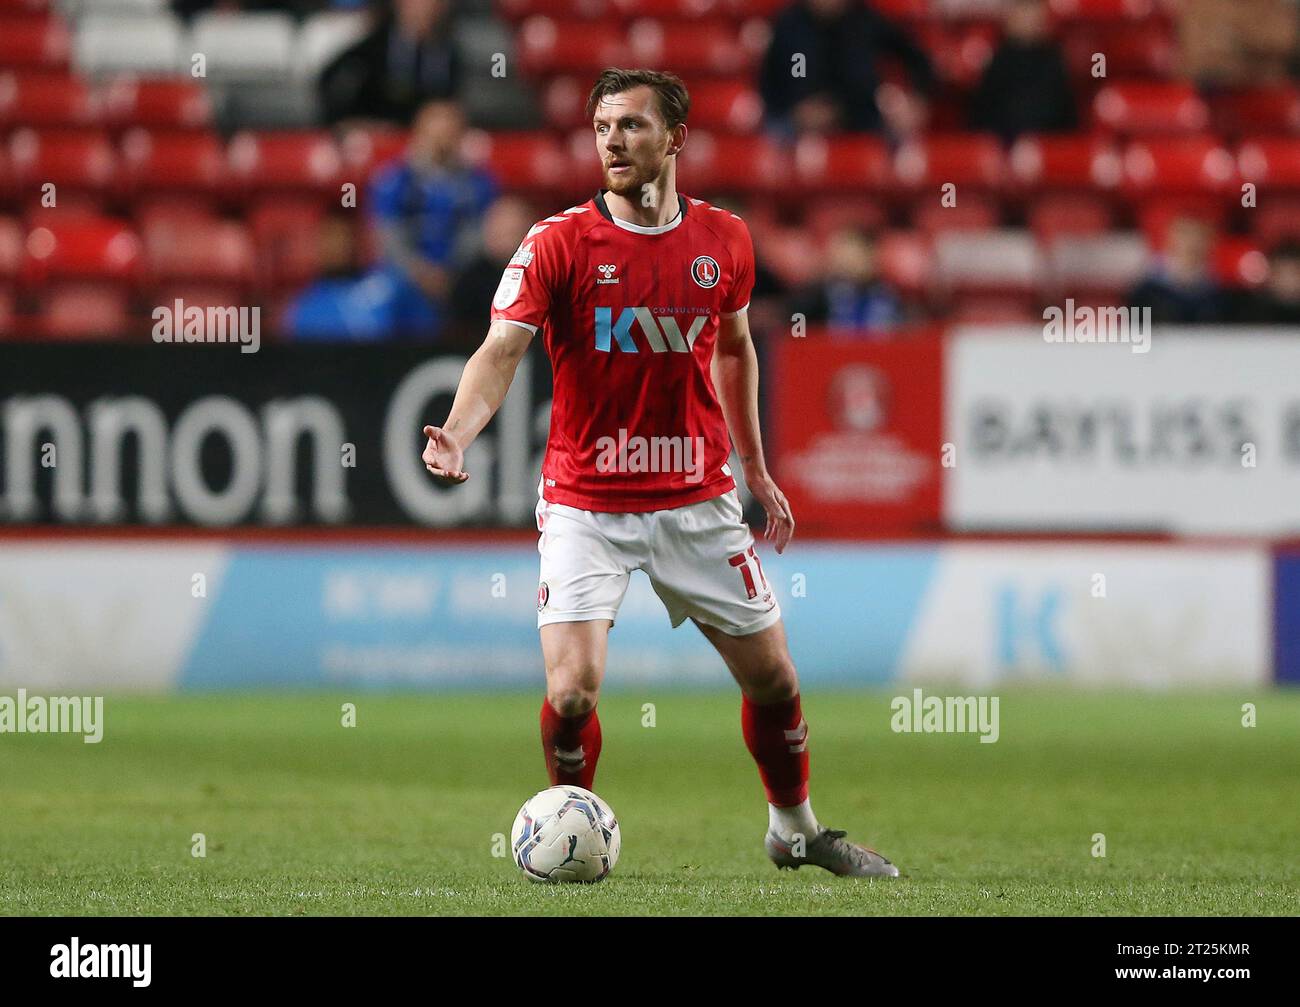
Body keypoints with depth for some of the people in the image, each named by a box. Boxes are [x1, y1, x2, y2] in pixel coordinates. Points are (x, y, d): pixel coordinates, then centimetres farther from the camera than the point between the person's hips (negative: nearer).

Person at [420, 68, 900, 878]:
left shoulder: (724, 239, 1)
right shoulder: (559, 242, -11)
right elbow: (501, 351, -19)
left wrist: (757, 469, 19)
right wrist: (459, 435, -38)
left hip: (697, 500, 3)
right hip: (586, 503, -3)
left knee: (774, 678, 8)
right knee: (572, 691, -16)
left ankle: (795, 829, 33)